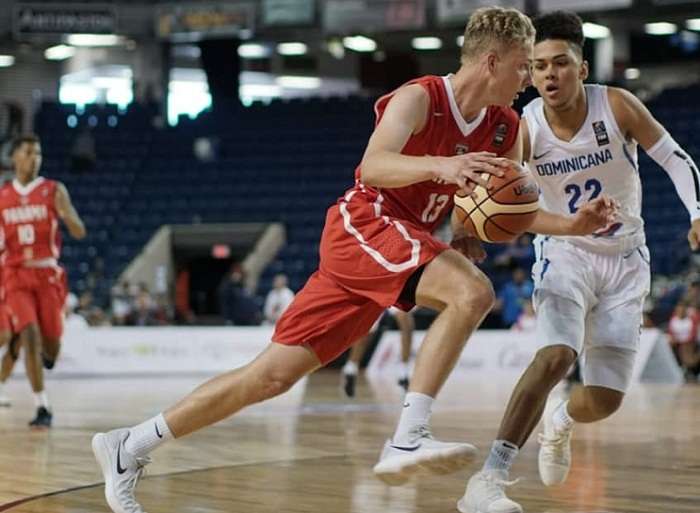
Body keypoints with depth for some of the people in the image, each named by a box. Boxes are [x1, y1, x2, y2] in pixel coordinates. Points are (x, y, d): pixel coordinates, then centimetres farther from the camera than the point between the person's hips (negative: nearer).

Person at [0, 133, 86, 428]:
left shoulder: (54, 191, -1)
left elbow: (79, 233, -6)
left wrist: (67, 215, -28)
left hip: (48, 274, 0)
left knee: (50, 340, 1)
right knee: (29, 335, -16)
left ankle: (47, 354, 42)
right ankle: (42, 407, -12)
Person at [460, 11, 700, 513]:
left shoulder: (617, 106, -16)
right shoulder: (525, 130, -16)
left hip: (625, 260, 2)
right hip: (565, 252, -1)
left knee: (604, 401, 0)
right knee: (555, 357, -29)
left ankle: (558, 423, 38)